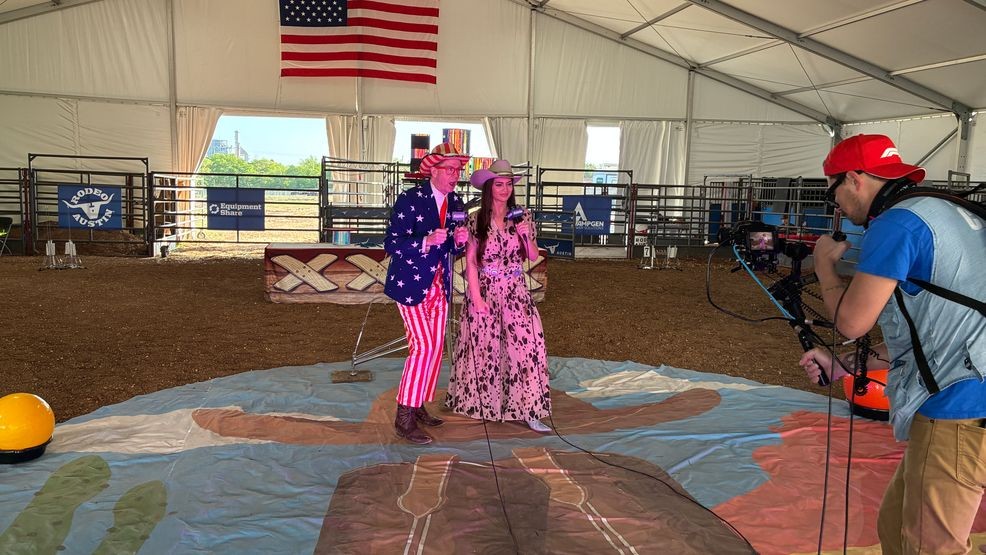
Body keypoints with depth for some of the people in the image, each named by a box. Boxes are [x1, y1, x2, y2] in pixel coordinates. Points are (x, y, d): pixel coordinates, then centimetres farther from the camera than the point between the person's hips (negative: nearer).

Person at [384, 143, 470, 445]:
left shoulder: (456, 203, 6)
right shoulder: (410, 199, -14)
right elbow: (391, 245, -17)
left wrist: (459, 241, -9)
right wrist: (427, 241, -30)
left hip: (439, 286, 7)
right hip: (410, 284, -7)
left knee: (436, 347, 9)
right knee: (424, 346, -13)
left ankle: (417, 407, 23)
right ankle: (404, 418, -4)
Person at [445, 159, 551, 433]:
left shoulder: (522, 217, 3)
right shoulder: (476, 219, -3)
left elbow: (533, 256, 7)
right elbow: (470, 261, -4)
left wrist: (528, 236, -12)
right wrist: (476, 297, -10)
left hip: (515, 291, 1)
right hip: (484, 289, -1)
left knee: (525, 345, -7)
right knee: (484, 347, 9)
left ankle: (529, 410, -1)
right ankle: (480, 403, 26)